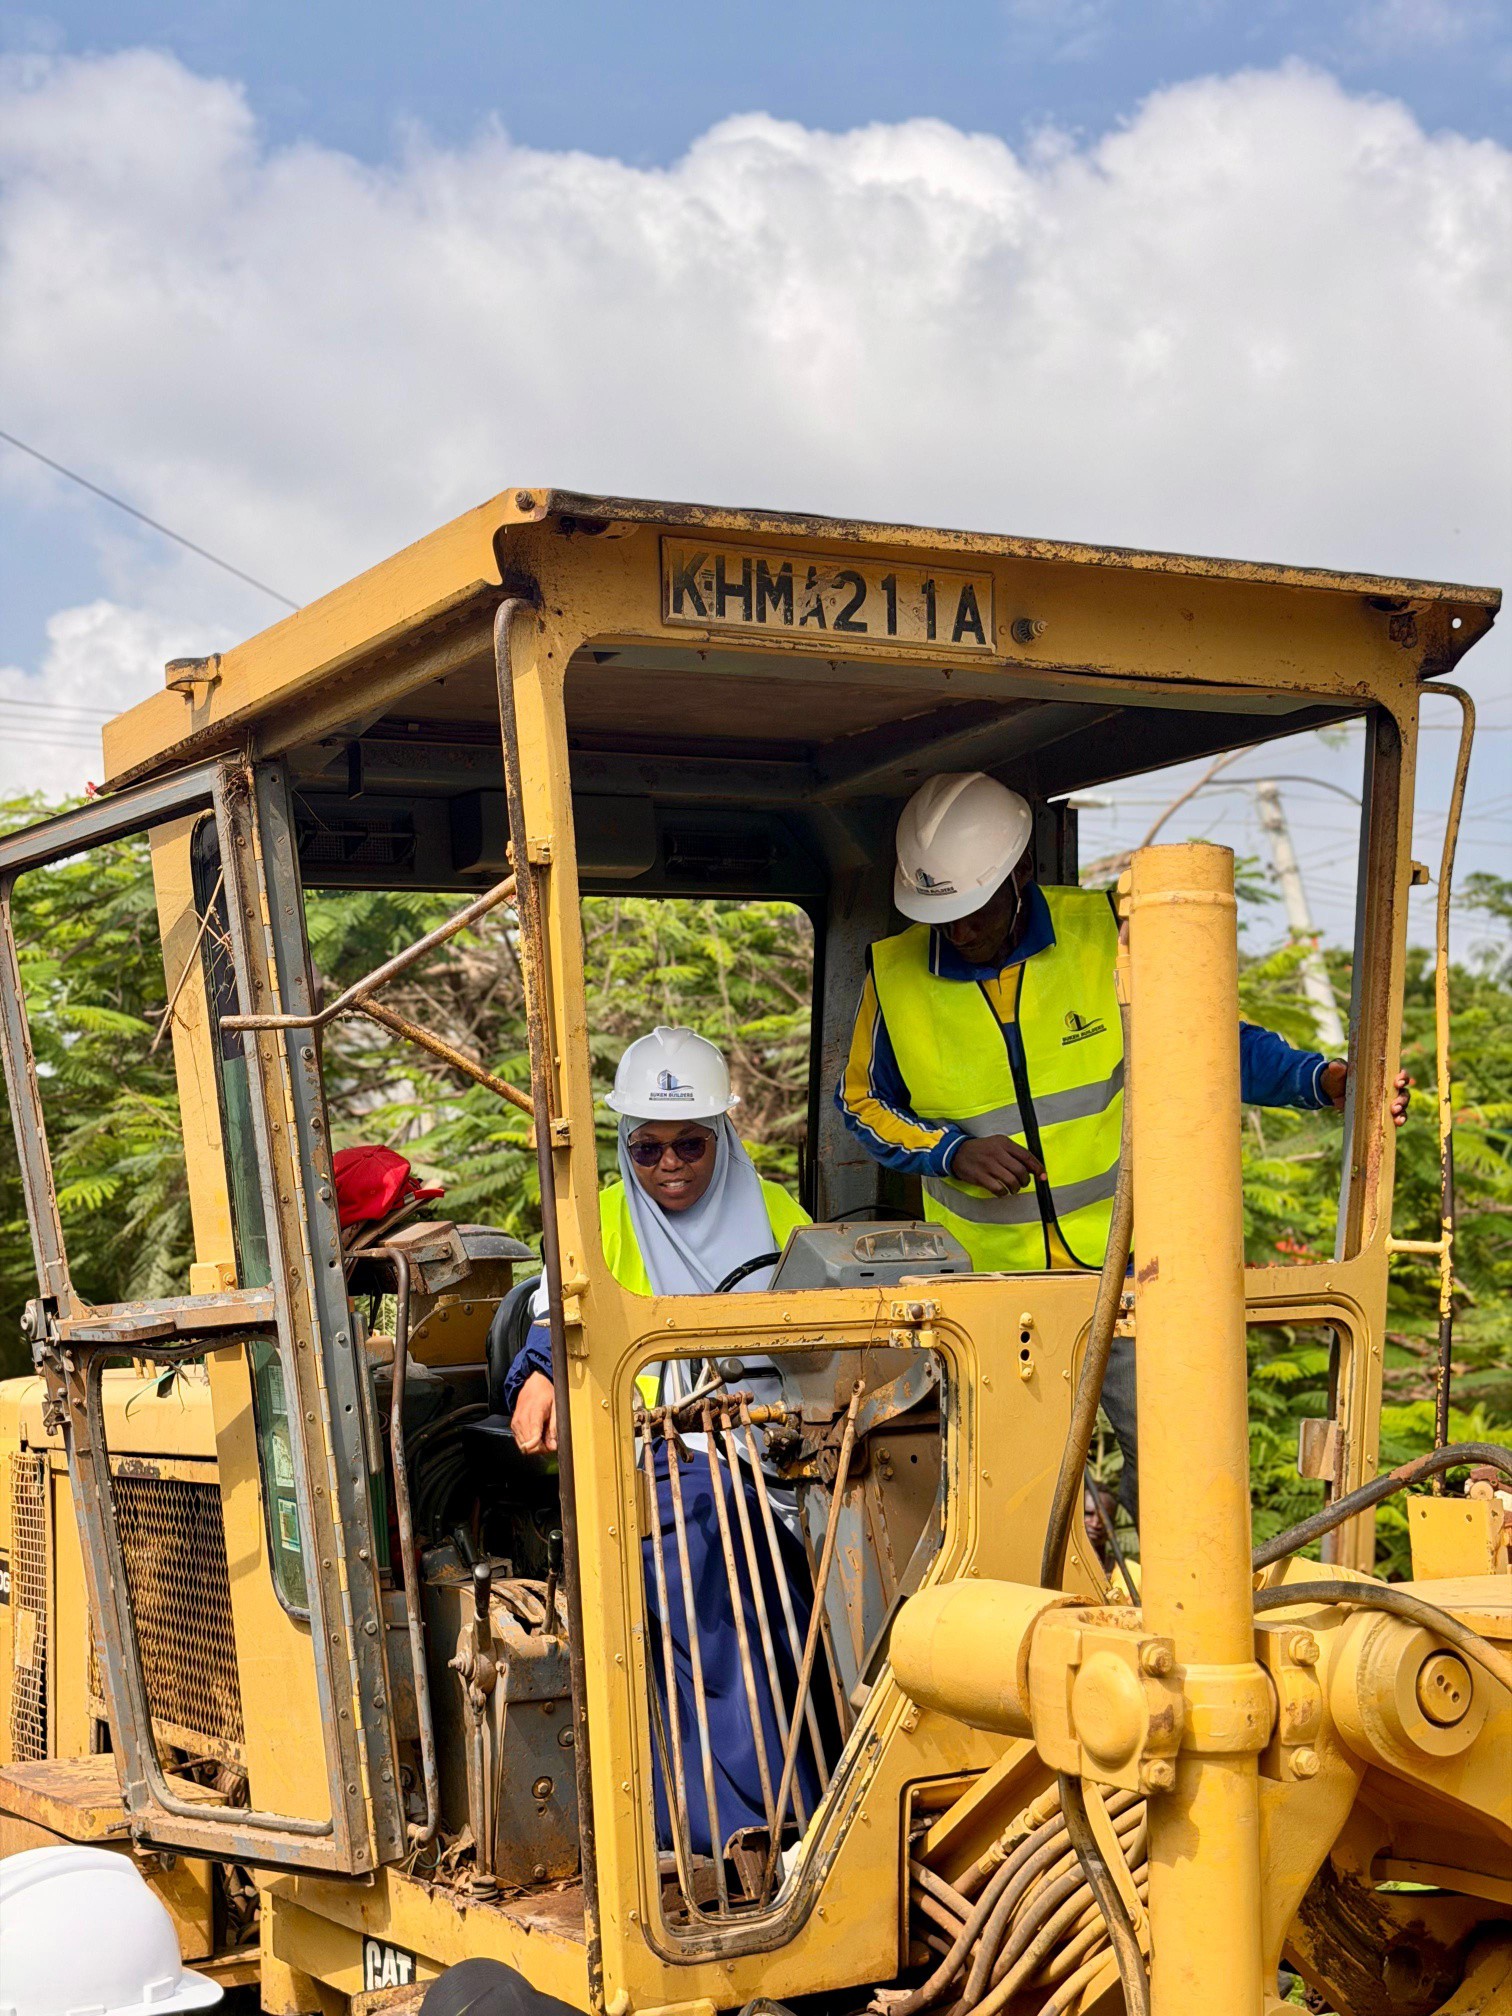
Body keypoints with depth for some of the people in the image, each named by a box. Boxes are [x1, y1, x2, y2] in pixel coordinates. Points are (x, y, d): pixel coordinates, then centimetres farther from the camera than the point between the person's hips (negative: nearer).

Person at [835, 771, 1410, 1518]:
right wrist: (952, 1152, -9)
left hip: (1121, 1260, -1)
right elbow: (862, 1101, 9)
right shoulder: (894, 974, -5)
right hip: (988, 1280, 1)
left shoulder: (1104, 934, -7)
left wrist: (1322, 1078, -11)